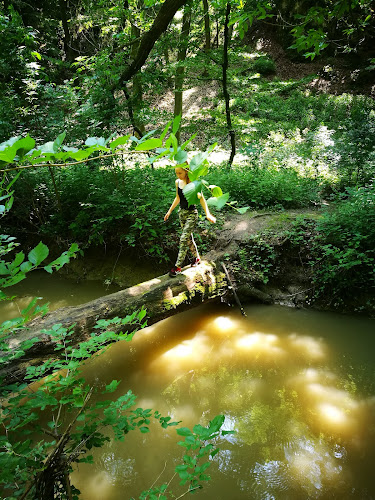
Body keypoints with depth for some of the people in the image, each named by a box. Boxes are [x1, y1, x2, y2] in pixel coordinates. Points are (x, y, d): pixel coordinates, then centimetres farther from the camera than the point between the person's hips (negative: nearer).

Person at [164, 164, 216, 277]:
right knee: (188, 238, 16)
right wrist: (170, 211, 20)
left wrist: (207, 214, -22)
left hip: (191, 214, -7)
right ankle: (196, 258, 35)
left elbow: (201, 199, -14)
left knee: (183, 239, -8)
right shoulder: (177, 182, 3)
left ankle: (178, 266, -2)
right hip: (181, 212, 7)